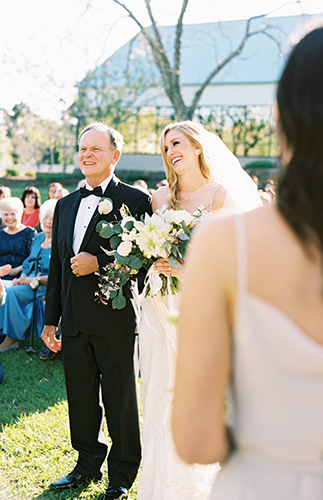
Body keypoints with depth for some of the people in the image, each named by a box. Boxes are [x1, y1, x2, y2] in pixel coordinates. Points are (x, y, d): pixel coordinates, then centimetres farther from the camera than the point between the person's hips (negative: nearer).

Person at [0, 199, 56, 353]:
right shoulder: (38, 238, 16)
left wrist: (35, 280, -19)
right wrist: (22, 278, -1)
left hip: (46, 287, -7)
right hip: (30, 284, 7)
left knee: (12, 292, -27)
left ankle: (13, 337, -15)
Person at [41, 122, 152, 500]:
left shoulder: (134, 199, -4)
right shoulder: (66, 205, 15)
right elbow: (57, 266, 17)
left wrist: (99, 263, -19)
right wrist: (50, 320, 15)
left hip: (114, 317, -6)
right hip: (74, 320, 6)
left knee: (119, 398, 5)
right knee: (81, 395, 16)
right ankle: (88, 463, 32)